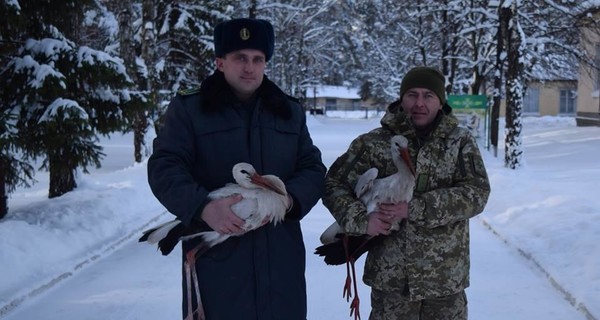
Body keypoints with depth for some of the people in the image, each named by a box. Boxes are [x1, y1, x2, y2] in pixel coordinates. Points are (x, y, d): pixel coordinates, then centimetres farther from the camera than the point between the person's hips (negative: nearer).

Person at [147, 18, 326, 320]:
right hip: (215, 254, -3)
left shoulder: (291, 111, 13)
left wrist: (290, 198, -12)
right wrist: (203, 208, -25)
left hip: (279, 254, 3)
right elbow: (164, 169, -7)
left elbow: (313, 169, 10)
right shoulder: (188, 108, 2)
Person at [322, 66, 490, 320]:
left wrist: (415, 208, -21)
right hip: (390, 276, 0)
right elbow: (333, 185, 1)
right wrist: (363, 219, -18)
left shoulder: (460, 142, 0)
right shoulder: (375, 143, -1)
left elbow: (476, 193, -11)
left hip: (445, 277, 1)